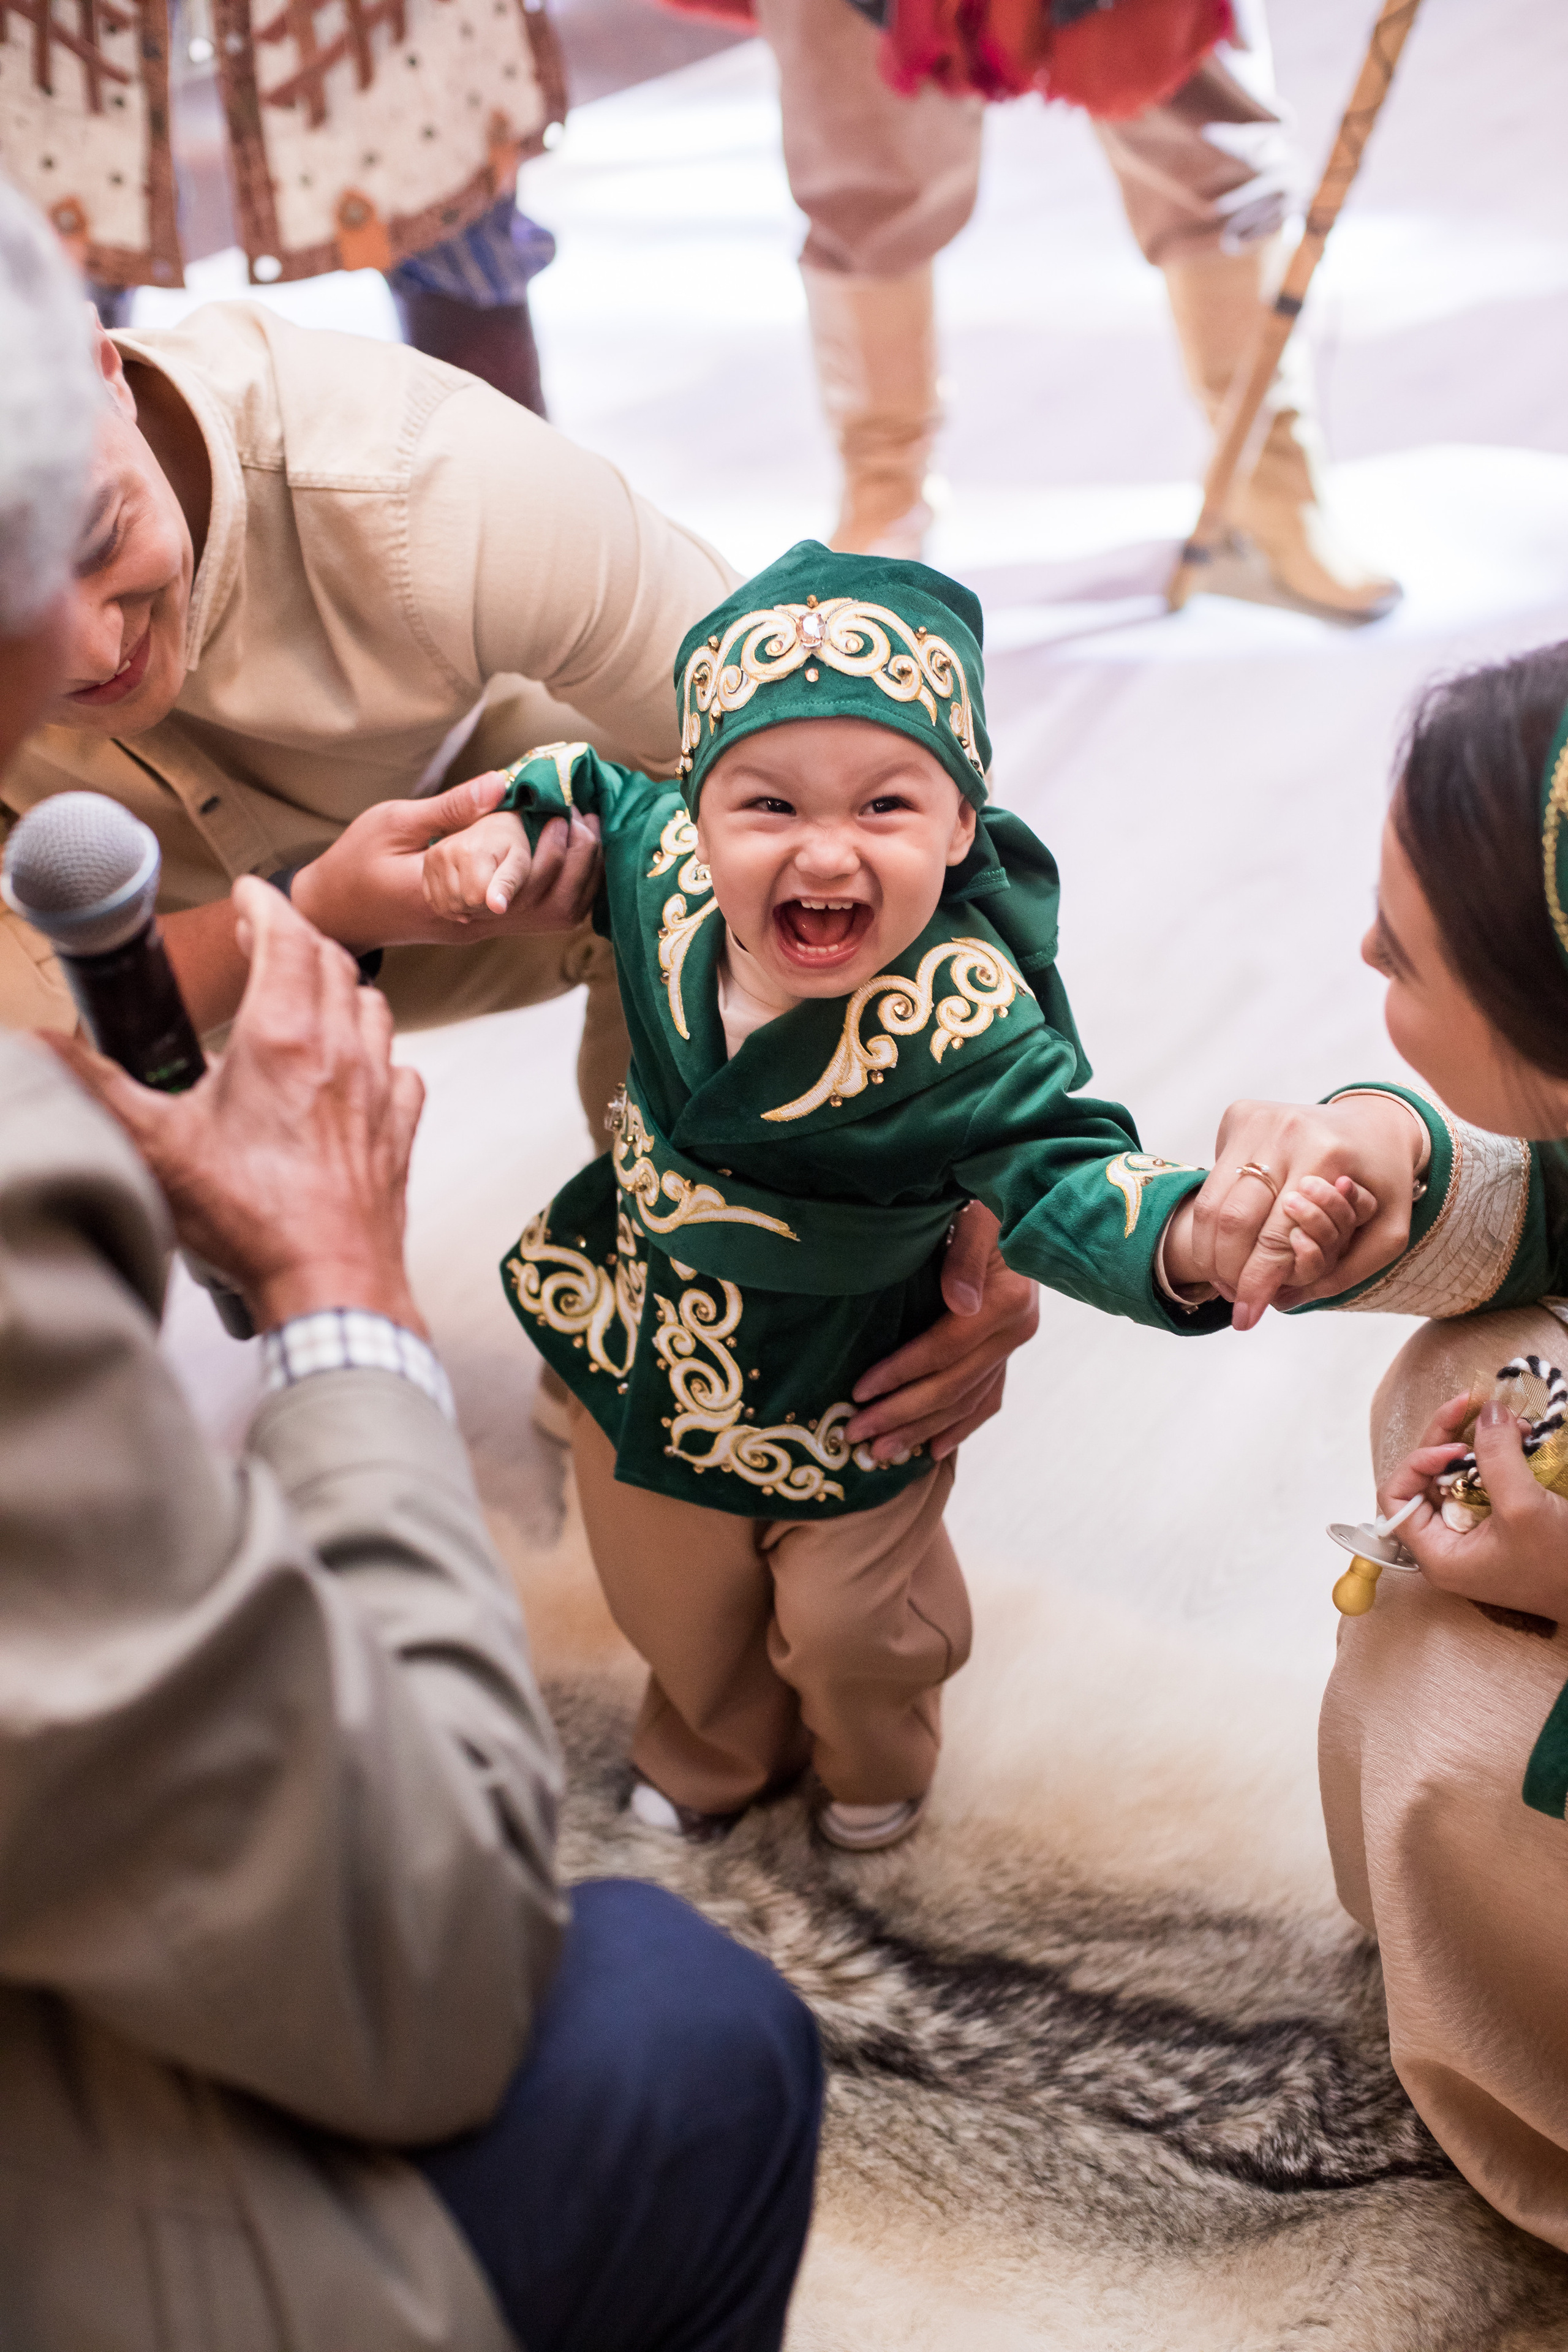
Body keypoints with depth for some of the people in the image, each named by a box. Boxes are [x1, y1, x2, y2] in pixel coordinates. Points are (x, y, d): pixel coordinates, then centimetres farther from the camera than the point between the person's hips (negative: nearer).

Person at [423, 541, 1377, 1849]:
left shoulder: (967, 1021, -37)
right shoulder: (664, 862, -21)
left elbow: (1061, 1175, -37)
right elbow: (585, 783, 1)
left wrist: (1188, 1231, -56)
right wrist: (511, 827, -18)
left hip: (844, 1394, -4)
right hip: (649, 1339, 5)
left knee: (850, 1625, 21)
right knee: (671, 1595, 28)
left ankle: (877, 1763, 59)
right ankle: (712, 1753, 62)